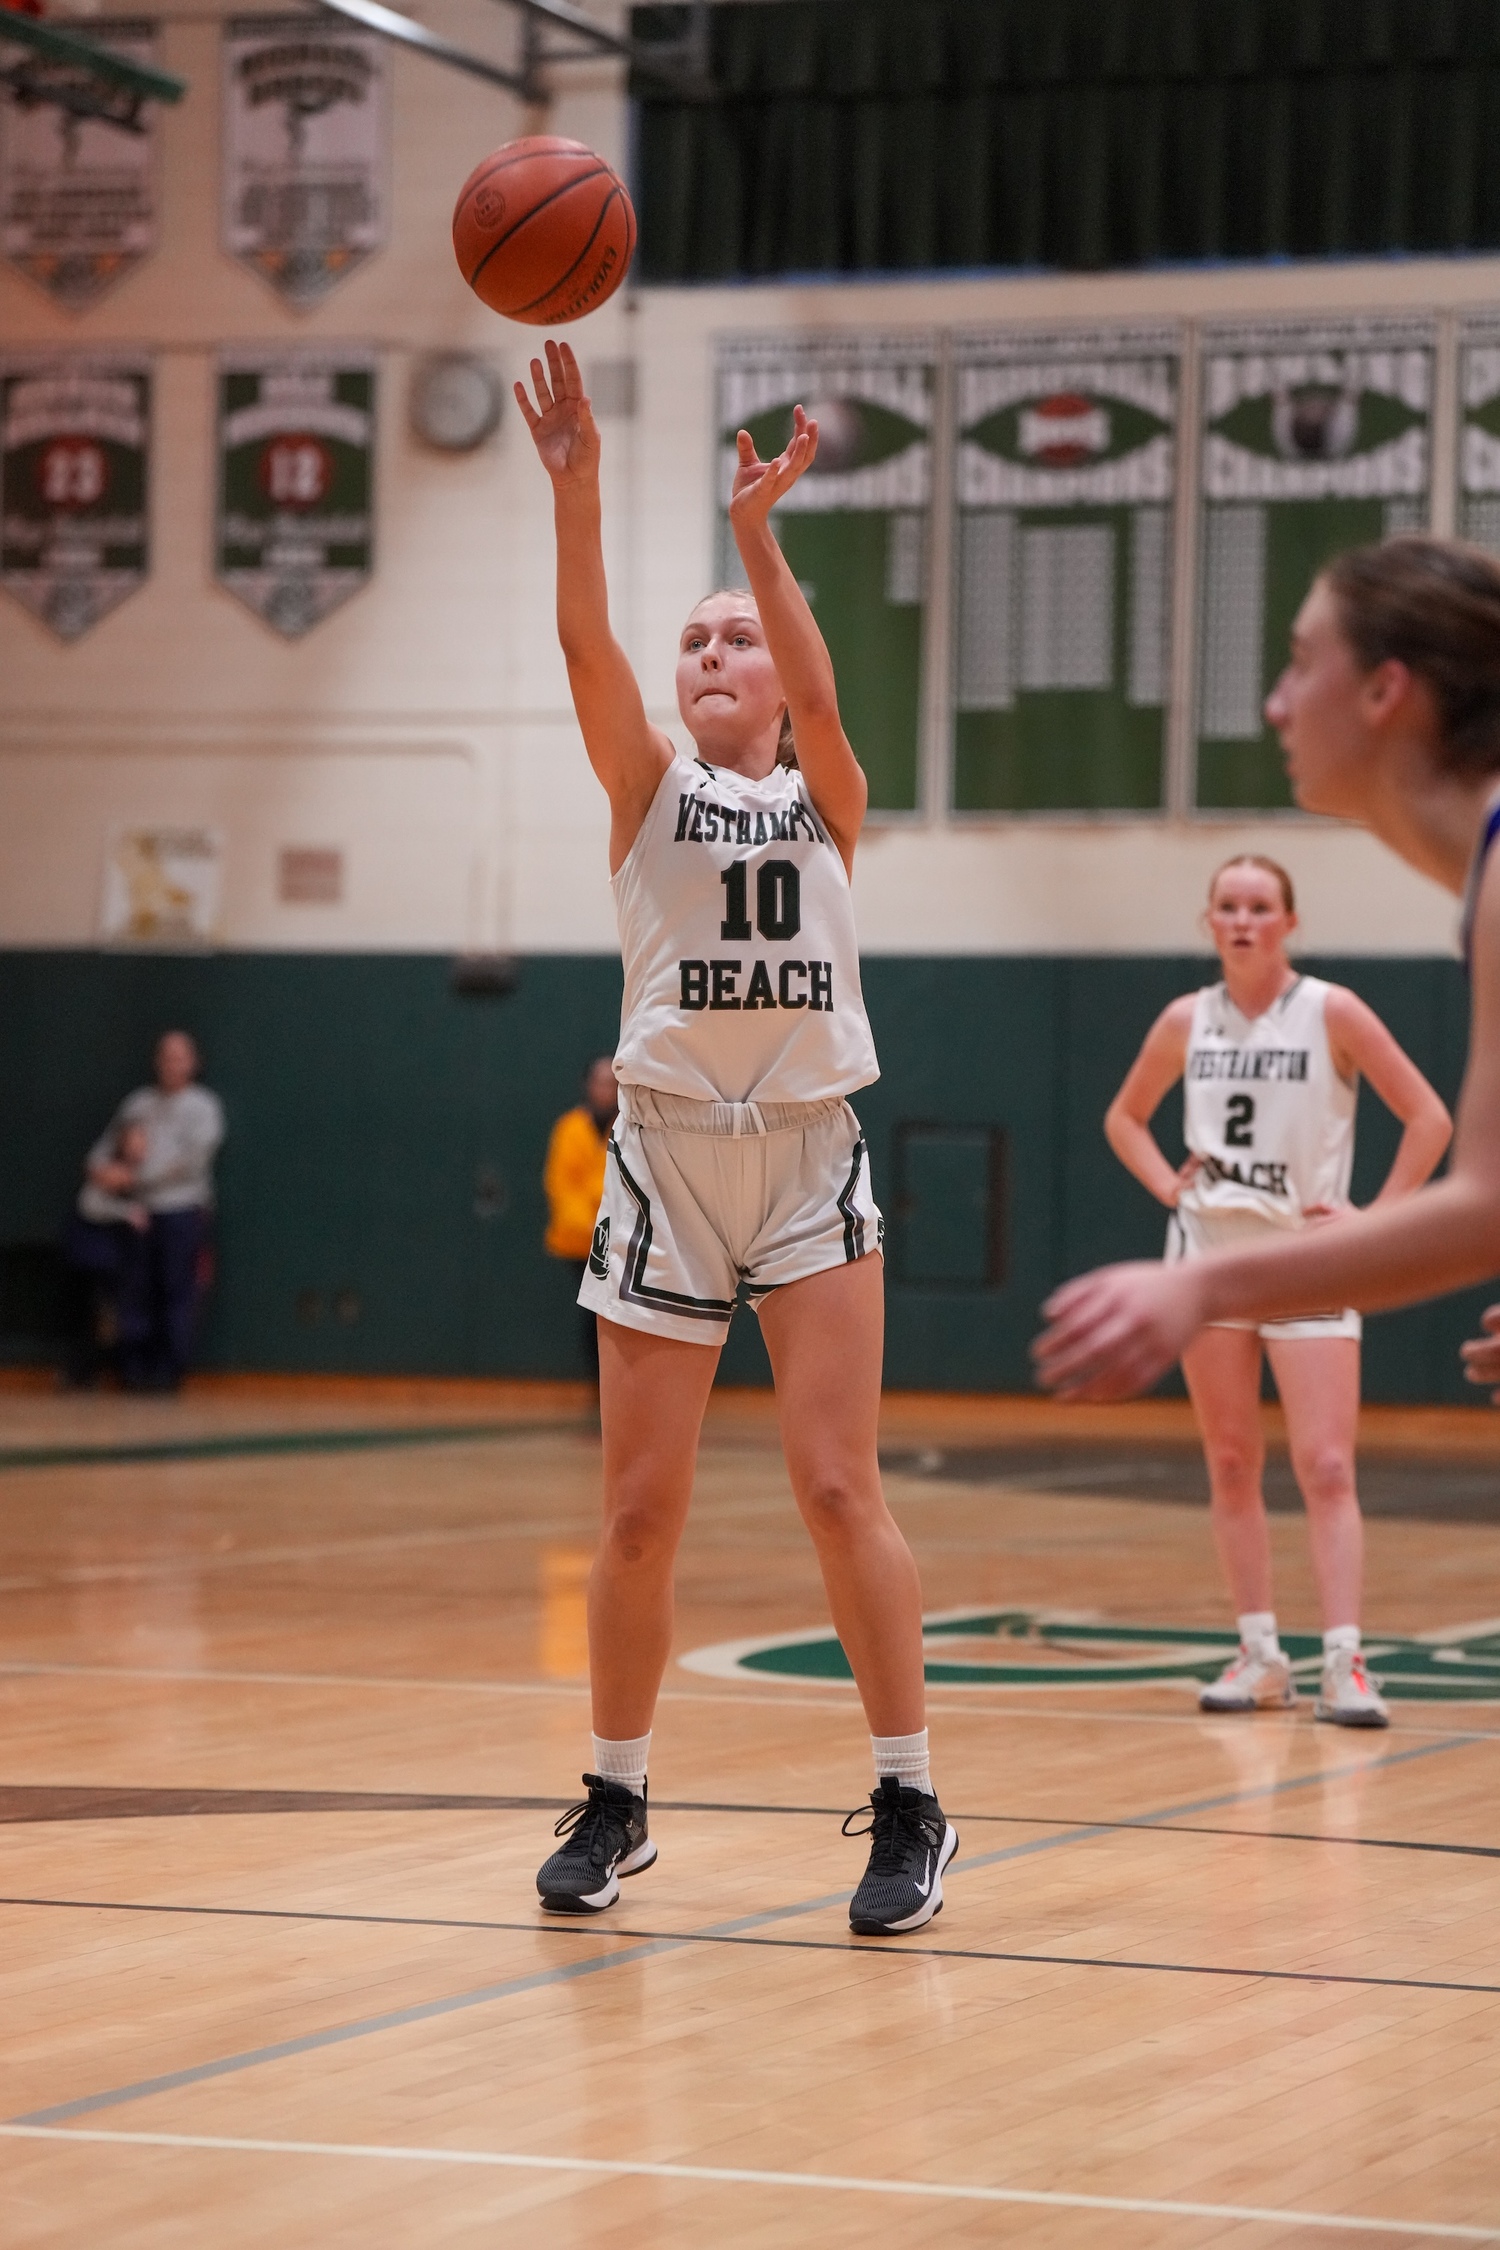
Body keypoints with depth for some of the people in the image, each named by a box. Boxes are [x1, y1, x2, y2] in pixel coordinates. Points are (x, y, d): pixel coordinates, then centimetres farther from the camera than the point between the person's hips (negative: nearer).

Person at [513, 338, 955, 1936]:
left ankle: (909, 1806, 0)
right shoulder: (648, 791, 7)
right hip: (668, 1157, 1)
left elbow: (817, 690, -13)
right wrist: (575, 487, -25)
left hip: (811, 1156, 0)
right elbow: (586, 645, -10)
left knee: (836, 1485, -8)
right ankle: (615, 1804, 17)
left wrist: (758, 535, -27)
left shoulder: (826, 800, 8)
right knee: (641, 1507, 2)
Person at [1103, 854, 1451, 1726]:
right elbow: (1125, 1117, 21)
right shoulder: (1188, 1021, 5)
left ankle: (1345, 1663, -14)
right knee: (1232, 1466, 6)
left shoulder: (1331, 1012, -6)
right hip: (1210, 1257, 4)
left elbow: (1429, 1117, -6)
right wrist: (1170, 1187, 5)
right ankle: (1261, 1655, 13)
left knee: (1326, 1467, -12)